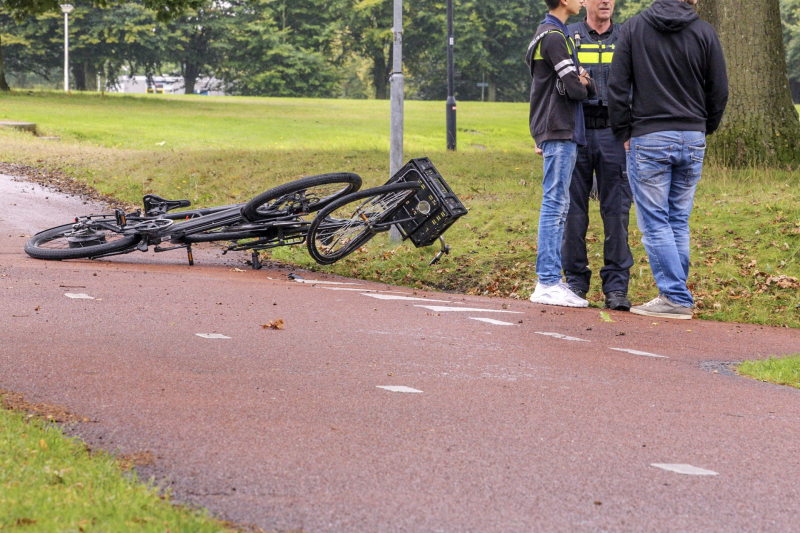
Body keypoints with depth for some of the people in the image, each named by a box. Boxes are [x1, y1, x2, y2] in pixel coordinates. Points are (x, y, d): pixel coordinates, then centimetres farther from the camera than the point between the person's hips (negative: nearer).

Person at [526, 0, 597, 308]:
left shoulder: (544, 34, 19)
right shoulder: (555, 37, -13)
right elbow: (574, 89, -17)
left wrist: (582, 82, 1)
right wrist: (585, 85, 3)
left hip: (556, 132, 10)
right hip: (559, 132, -10)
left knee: (557, 206, 11)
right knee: (555, 204, -9)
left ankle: (552, 279, 14)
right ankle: (547, 284, -9)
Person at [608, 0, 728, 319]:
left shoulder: (632, 29, -1)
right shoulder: (704, 33, 1)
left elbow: (618, 88, -2)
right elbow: (719, 91, 5)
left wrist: (624, 133, 7)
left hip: (648, 139, -3)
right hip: (692, 140, 3)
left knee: (654, 223, 0)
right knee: (679, 222, 12)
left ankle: (675, 297, -7)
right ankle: (676, 296, 12)